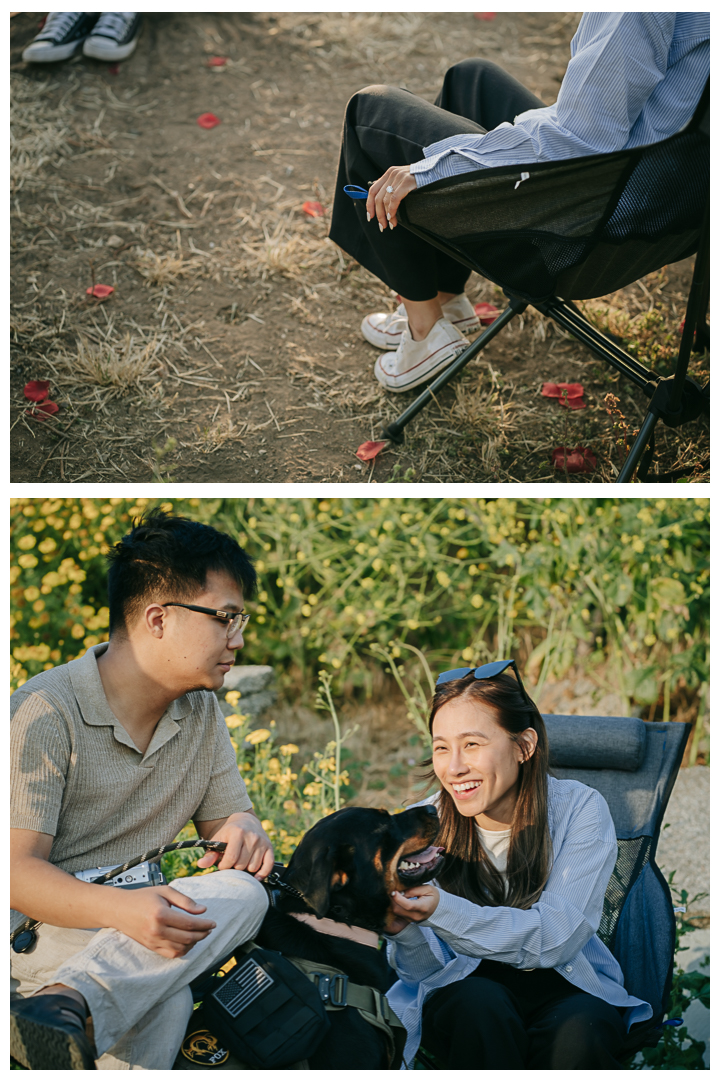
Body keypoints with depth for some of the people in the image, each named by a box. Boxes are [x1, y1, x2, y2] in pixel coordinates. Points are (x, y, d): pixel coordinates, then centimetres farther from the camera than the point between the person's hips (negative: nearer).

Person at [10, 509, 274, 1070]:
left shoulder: (203, 713, 14)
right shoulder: (45, 712, -10)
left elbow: (228, 813, 17)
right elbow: (18, 868, -16)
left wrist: (243, 832, -11)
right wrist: (121, 910, -35)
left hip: (137, 932, 7)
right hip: (43, 931, -7)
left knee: (244, 891, -30)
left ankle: (64, 1005, -44)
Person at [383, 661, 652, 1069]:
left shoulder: (579, 809, -12)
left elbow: (556, 939, -20)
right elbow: (428, 968, -9)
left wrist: (442, 910, -33)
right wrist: (402, 930, -34)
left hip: (565, 983, -1)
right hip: (463, 985, 1)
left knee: (578, 1033, -33)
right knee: (481, 1004, -32)